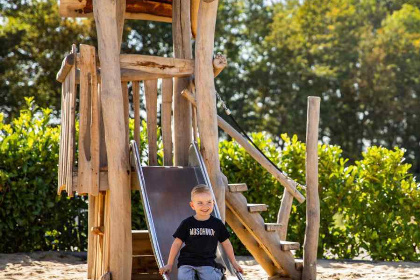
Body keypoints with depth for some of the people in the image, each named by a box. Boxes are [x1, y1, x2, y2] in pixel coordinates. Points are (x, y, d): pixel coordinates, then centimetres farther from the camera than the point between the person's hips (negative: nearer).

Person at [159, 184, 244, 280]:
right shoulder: (187, 223, 3)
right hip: (187, 262, 0)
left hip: (207, 262, 0)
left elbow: (226, 244, 15)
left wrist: (234, 263, 18)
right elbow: (177, 243, 7)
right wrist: (169, 264, 6)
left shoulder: (217, 224, 5)